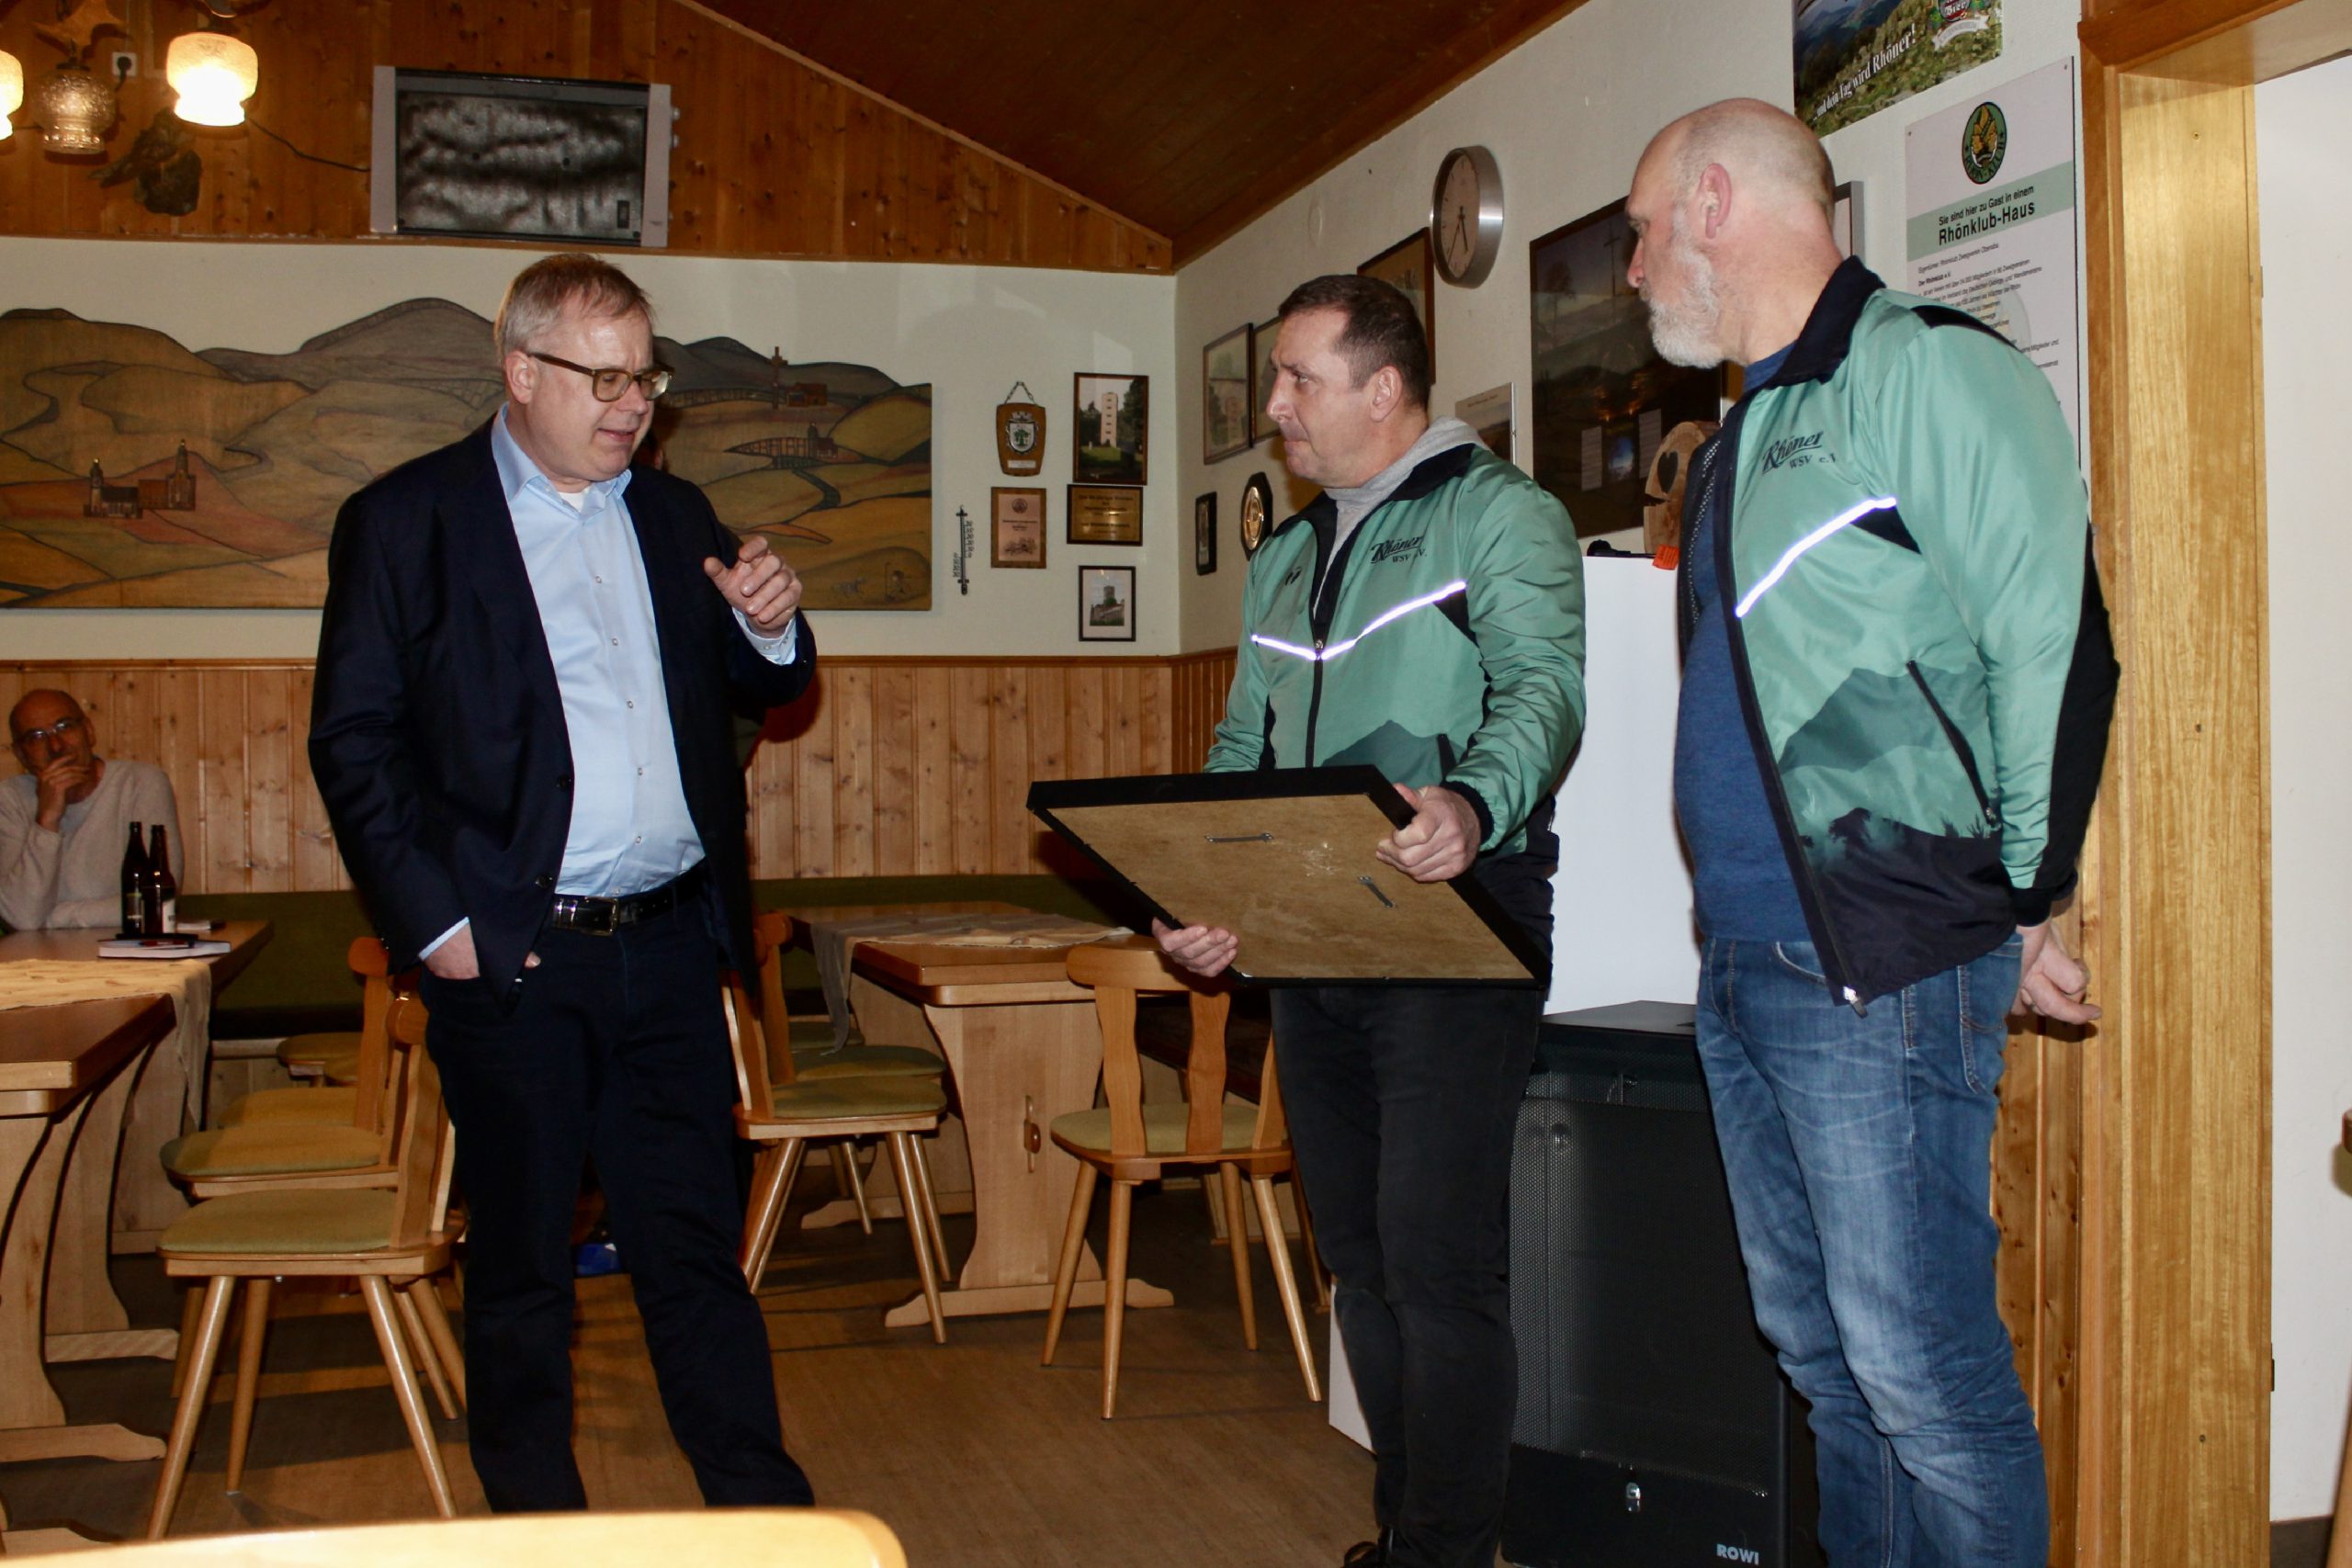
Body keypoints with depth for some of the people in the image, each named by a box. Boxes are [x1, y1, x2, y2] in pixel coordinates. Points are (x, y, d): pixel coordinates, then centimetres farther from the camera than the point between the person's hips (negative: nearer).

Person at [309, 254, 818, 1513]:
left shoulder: (672, 516, 14)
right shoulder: (405, 520, -1)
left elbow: (759, 692, 20)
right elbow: (353, 739, -4)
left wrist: (771, 627, -3)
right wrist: (434, 923, -11)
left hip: (670, 945, 4)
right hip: (512, 956, -4)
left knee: (697, 1242, 9)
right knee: (520, 1264, 8)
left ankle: (764, 1507, 18)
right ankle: (539, 1527, 24)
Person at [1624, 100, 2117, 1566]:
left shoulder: (1926, 368, -9)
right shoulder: (1746, 434, 19)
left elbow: (2054, 642, -13)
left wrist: (2030, 904, -8)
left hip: (1882, 971, -9)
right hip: (1744, 970, 9)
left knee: (1919, 1365, -4)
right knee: (1819, 1349, 15)